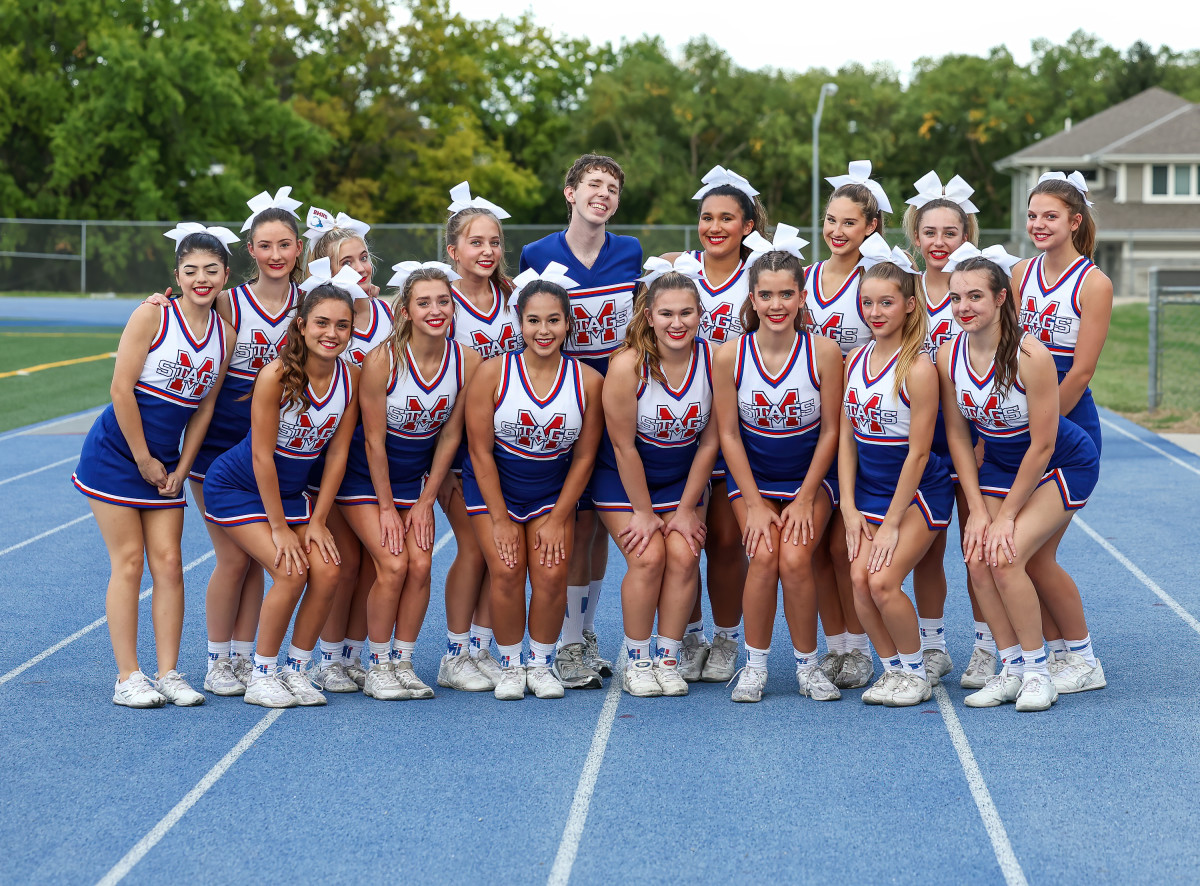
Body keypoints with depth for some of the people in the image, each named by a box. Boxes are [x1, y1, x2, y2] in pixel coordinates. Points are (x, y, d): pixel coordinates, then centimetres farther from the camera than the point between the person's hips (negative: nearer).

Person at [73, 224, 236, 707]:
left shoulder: (225, 334, 2)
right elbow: (121, 390, -15)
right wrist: (143, 460, -11)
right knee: (128, 562, -4)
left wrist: (180, 470, 2)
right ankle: (127, 678, 0)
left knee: (168, 563, 1)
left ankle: (168, 674, 7)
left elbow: (204, 408, 7)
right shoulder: (152, 315, -13)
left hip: (164, 462, 5)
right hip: (115, 452, -5)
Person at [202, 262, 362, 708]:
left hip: (290, 490, 6)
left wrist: (317, 522, -4)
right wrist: (279, 528, -17)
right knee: (291, 572, -19)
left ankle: (297, 670, 8)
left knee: (327, 572, -10)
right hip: (238, 487, -5)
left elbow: (337, 453, -3)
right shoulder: (277, 374, -26)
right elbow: (262, 456, -22)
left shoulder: (350, 377, -10)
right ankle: (262, 676, -2)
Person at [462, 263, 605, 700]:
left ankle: (541, 663, 9)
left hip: (553, 490, 1)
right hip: (494, 485, -1)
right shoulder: (492, 373, -16)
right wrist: (500, 520, -12)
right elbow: (481, 451, -12)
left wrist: (558, 519, -6)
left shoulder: (588, 381, -12)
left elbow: (584, 456, -3)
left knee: (552, 573, -12)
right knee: (507, 570, -14)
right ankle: (510, 665, 5)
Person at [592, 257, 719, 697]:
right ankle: (636, 662, 0)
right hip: (624, 479, -3)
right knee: (648, 557, -16)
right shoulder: (627, 365, -24)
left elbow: (710, 442, -7)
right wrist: (643, 513, -12)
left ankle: (668, 659, 1)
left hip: (684, 477, 3)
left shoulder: (714, 361, -15)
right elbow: (624, 445, -17)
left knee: (684, 556, -14)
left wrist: (687, 509, -6)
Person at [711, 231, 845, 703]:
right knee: (764, 556, -22)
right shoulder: (730, 356, -13)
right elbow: (729, 434, -6)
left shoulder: (823, 352, -14)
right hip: (753, 477, 1)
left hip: (810, 475, 0)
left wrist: (805, 499, -9)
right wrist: (754, 504, -10)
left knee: (795, 559, -21)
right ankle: (755, 664, -4)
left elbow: (830, 430, -6)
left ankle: (807, 664, 0)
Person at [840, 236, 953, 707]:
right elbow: (846, 437, 5)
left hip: (918, 492, -6)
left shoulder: (918, 368, -19)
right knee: (859, 579, -11)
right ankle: (892, 668, 8)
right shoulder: (855, 360, 2)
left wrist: (891, 524, -14)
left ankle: (915, 672, 4)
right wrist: (849, 508, -2)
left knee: (883, 580, -18)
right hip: (870, 489, 6)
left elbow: (917, 453, -16)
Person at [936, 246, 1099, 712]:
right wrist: (977, 509, -9)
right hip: (998, 464, 6)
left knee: (1005, 556, -20)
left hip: (1064, 465, -6)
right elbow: (957, 435, -3)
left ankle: (1038, 670, -4)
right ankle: (1012, 668, 5)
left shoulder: (1030, 356, -30)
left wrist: (1006, 515, -18)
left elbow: (1041, 445, -23)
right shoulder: (949, 355, -13)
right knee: (978, 558, -11)